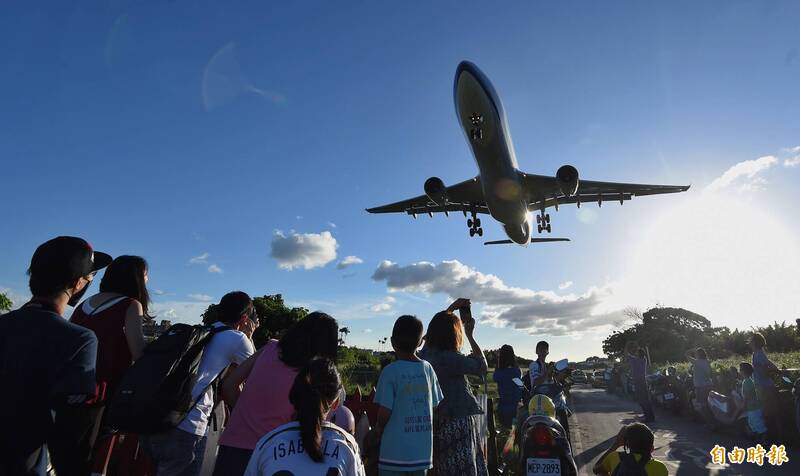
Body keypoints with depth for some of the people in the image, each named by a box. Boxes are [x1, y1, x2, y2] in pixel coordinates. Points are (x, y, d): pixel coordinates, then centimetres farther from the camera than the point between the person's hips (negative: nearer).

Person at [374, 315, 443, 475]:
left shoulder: (390, 371, -14)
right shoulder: (428, 369, -1)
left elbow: (385, 413, -14)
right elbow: (435, 407, 5)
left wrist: (378, 430, 6)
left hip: (395, 452, -4)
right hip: (423, 452, 4)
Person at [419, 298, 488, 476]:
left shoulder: (426, 353, 1)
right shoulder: (451, 359, -21)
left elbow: (437, 328, 20)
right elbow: (482, 366, -7)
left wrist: (451, 308, 26)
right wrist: (470, 335, -1)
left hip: (437, 422, 8)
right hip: (458, 421, -8)